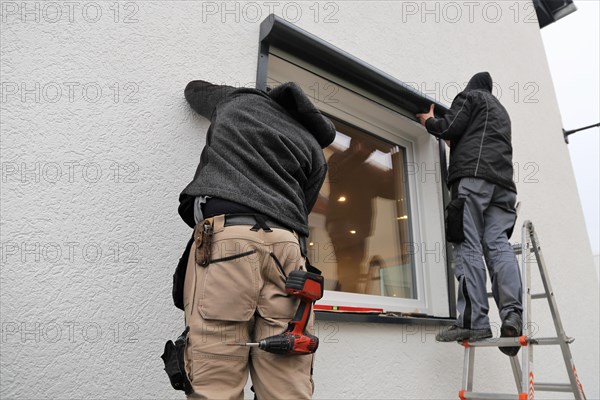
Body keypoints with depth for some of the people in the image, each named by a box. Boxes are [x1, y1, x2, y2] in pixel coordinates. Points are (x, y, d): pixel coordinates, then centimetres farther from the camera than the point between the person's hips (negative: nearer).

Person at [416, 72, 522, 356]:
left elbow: (451, 128, 1)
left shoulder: (470, 95, 15)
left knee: (469, 246, -14)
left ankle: (474, 321, -21)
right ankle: (512, 314, -21)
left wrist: (429, 122, 20)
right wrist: (454, 142, 44)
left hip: (473, 175, -7)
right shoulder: (501, 110, 37)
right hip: (503, 180, 7)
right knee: (498, 244, -5)